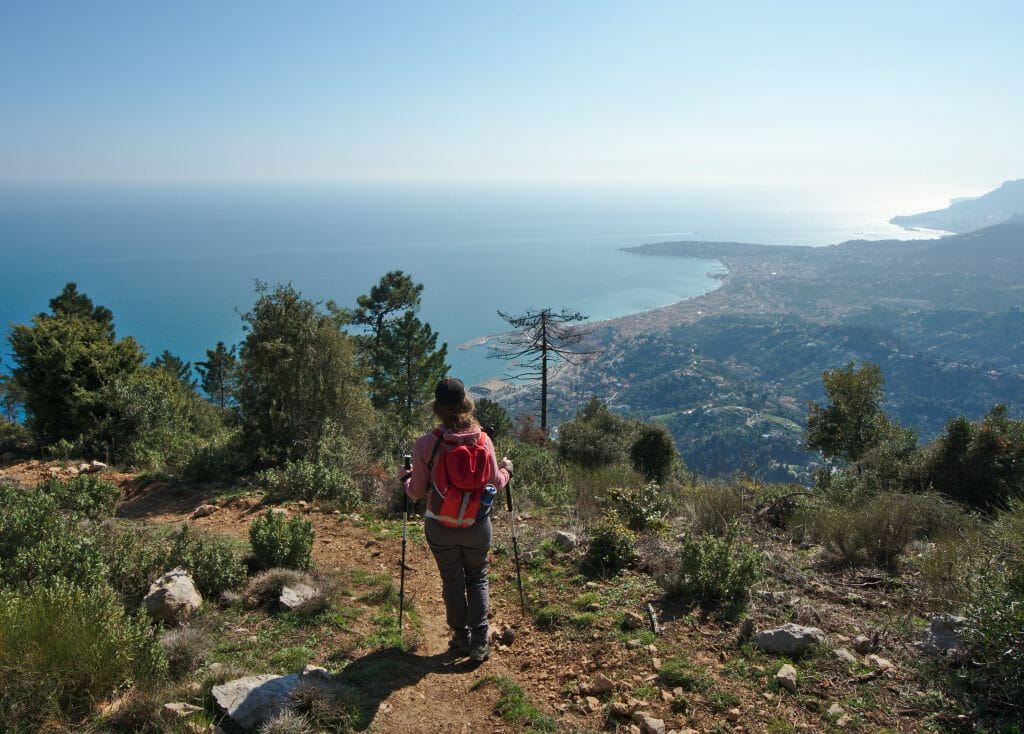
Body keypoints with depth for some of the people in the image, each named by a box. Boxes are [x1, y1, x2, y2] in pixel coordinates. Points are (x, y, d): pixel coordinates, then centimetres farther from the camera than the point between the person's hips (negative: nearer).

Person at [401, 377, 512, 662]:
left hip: (440, 527, -1)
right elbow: (495, 484, -3)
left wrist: (406, 478, 14)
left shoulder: (425, 444, -17)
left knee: (452, 581, 20)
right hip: (477, 526, 1)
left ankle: (461, 637, 33)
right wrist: (506, 469, 19)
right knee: (478, 579, 20)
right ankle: (479, 643, 18)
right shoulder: (483, 440, -13)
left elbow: (417, 492, -8)